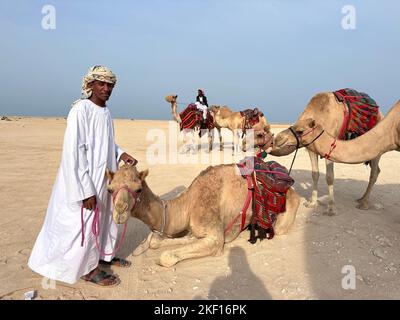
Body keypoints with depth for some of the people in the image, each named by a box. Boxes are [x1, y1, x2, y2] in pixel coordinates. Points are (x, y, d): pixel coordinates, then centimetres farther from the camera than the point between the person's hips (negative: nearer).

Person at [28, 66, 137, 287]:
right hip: (84, 180, -8)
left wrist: (121, 154, 0)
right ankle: (87, 268, 23)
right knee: (85, 222, 6)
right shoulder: (81, 110, -18)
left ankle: (102, 254, 39)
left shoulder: (105, 112, 5)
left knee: (103, 217, 20)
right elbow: (74, 152, -22)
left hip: (102, 177, 8)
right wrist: (86, 191, -23)